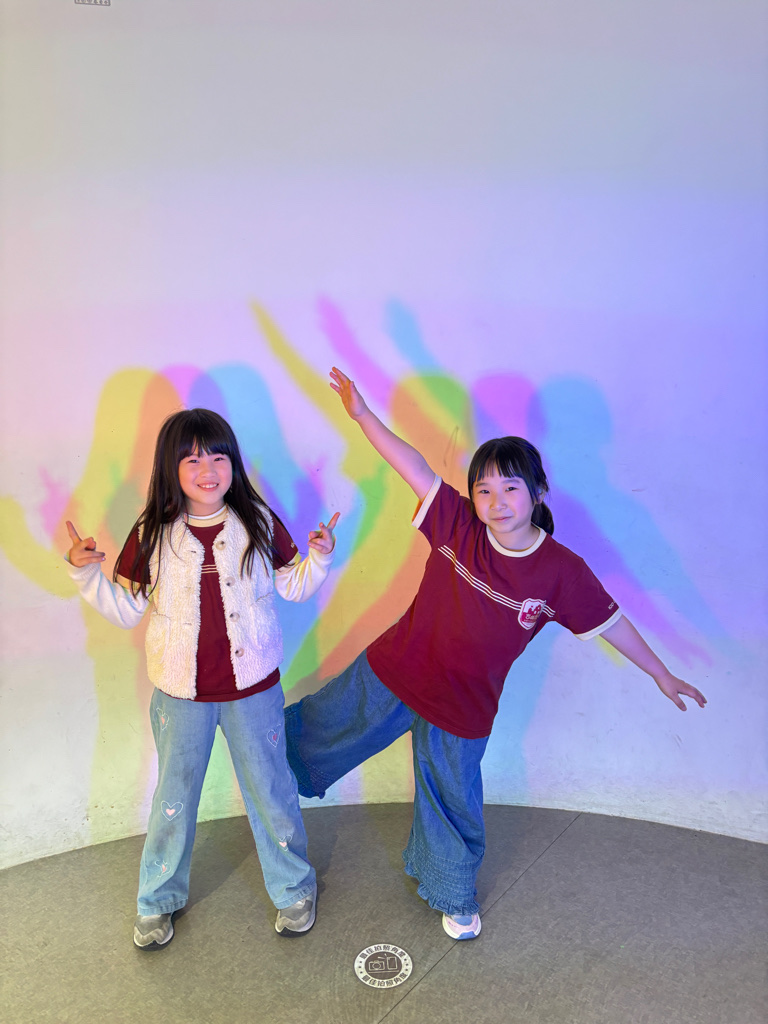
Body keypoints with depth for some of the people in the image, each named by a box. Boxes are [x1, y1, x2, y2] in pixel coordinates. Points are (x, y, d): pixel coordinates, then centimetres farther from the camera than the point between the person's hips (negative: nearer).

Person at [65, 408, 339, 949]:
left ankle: (294, 889, 40)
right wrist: (85, 571, -14)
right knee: (173, 799, 19)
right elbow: (126, 609, -1)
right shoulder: (152, 534, -7)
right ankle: (160, 900, 45)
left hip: (254, 687, 0)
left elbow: (291, 585, 3)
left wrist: (318, 557, -15)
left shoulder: (258, 522, -8)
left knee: (271, 792, 15)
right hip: (181, 693, 1)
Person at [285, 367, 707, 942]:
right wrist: (362, 414, -31)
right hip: (393, 672, 0)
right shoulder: (458, 524, -16)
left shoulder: (561, 570, -16)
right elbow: (416, 467, -22)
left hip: (463, 708, 0)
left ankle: (453, 895, 50)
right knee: (326, 725, 20)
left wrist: (662, 675, 6)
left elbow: (609, 621, -4)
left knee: (453, 803, 20)